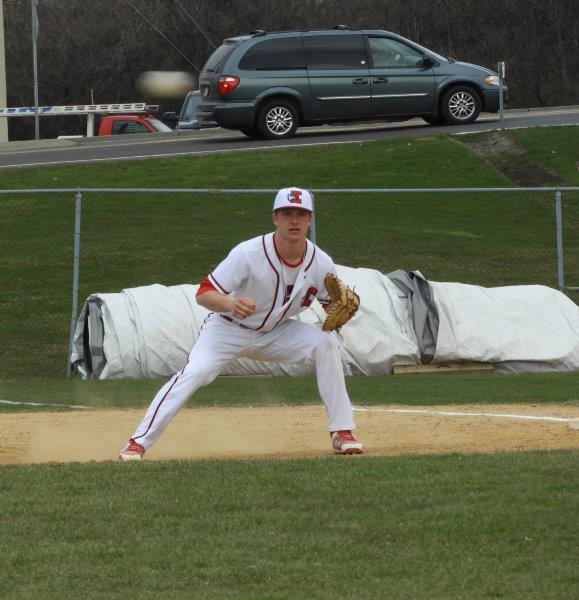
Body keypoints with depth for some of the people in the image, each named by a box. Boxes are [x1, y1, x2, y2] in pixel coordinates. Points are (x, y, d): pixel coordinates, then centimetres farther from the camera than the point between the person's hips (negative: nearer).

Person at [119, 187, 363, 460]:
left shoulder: (321, 263, -16)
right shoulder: (248, 253, -29)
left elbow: (331, 303, 2)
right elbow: (204, 293, -29)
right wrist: (231, 304, -50)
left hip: (276, 332, 4)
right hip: (228, 328, -4)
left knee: (325, 344, -19)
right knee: (194, 373, -26)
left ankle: (342, 432, -11)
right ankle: (138, 442, -22)